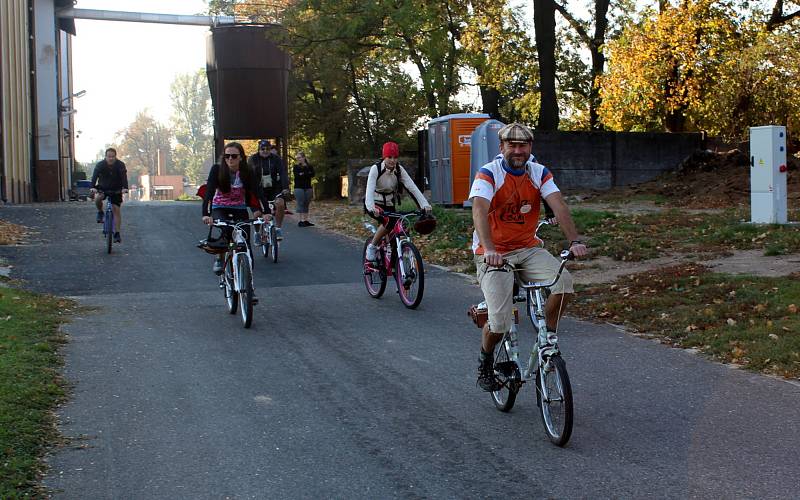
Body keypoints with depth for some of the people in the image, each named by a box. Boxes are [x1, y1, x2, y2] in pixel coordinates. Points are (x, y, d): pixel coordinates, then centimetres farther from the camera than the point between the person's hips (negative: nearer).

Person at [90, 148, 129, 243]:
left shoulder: (120, 165, -16)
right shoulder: (100, 165, -16)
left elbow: (124, 177, -28)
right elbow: (95, 176, -28)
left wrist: (124, 188, -46)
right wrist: (93, 187, -46)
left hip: (116, 189, 0)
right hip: (102, 188, 0)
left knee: (117, 210, -9)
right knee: (97, 198, -32)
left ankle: (117, 233, -5)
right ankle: (100, 213, 0)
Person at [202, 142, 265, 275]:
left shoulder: (247, 173, -13)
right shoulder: (217, 169, -17)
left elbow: (257, 193, -22)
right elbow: (209, 192, -26)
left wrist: (266, 212, -38)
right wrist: (206, 214, -41)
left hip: (239, 210, 2)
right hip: (220, 209, -2)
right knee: (227, 229, -31)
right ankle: (219, 259, -8)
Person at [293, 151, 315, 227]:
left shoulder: (309, 167, 10)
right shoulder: (296, 167, 3)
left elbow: (312, 175, -5)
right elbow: (297, 176, -12)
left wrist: (302, 174, -10)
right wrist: (307, 175, -8)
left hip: (308, 187, 3)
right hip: (299, 187, -3)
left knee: (306, 205, 5)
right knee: (300, 204, -6)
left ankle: (306, 220, 8)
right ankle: (301, 221, -6)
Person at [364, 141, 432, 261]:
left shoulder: (399, 170, -8)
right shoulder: (375, 169, -18)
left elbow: (412, 187, -17)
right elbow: (370, 189, -31)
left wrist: (425, 204, -30)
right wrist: (371, 207, -49)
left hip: (390, 205, 4)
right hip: (375, 205, -4)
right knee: (390, 222, -31)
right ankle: (372, 247, -14)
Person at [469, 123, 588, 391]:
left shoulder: (539, 173, 0)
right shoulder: (488, 173, -12)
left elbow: (559, 205, -14)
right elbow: (479, 210, -28)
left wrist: (574, 241, -30)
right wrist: (489, 250, -44)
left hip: (528, 248, 4)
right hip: (493, 253, -4)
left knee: (564, 281, -24)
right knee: (499, 323, -18)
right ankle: (485, 363, 16)